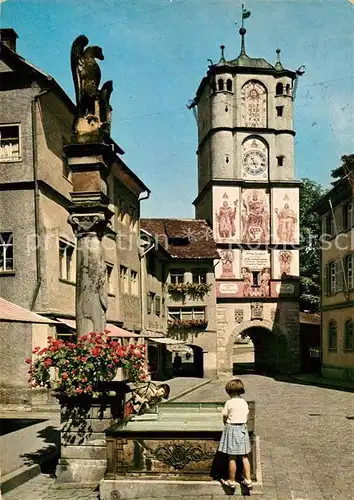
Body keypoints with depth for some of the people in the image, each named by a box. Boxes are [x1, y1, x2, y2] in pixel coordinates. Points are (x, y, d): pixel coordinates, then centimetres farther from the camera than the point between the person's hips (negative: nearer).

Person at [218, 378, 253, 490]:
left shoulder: (229, 403, -11)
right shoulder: (244, 402, 5)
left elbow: (224, 418, -5)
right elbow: (246, 418, 10)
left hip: (231, 429, -5)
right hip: (243, 429, 5)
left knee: (232, 457, 3)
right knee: (244, 456, 12)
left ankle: (232, 481, 12)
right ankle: (248, 479, 13)